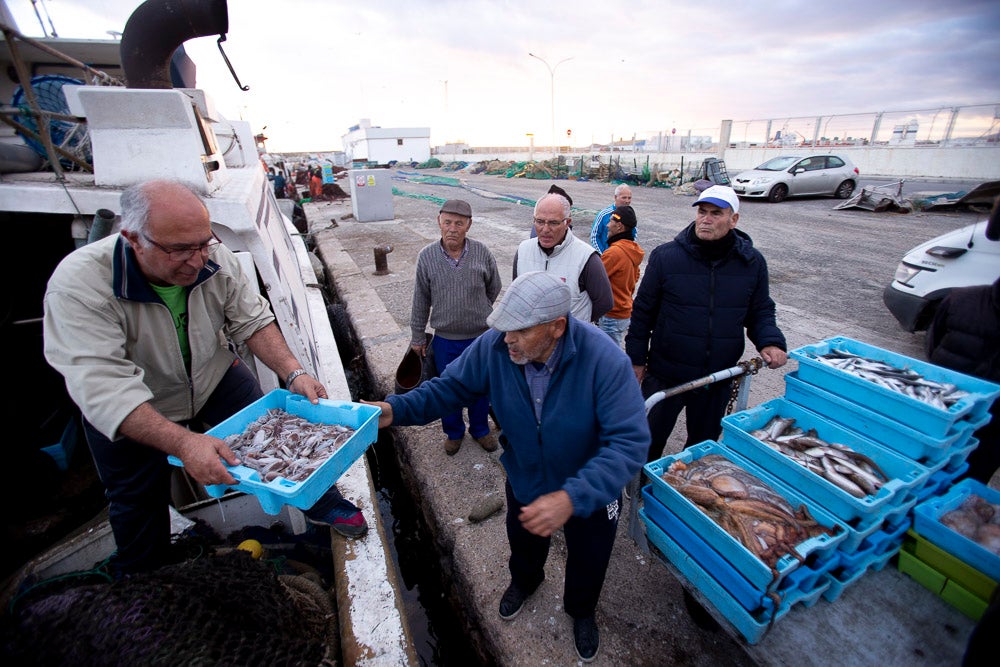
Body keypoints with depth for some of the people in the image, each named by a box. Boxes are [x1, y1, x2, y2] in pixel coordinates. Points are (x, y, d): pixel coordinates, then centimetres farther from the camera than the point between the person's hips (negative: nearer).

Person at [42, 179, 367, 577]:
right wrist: (183, 443, -51)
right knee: (138, 504, 14)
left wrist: (292, 373, -30)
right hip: (129, 412, -2)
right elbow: (102, 387, -40)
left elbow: (252, 320, -16)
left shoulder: (216, 257, -22)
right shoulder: (78, 287, -33)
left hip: (214, 377, 2)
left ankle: (321, 503, 30)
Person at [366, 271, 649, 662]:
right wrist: (397, 410, -31)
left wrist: (573, 497, -49)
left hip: (590, 490, -2)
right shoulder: (494, 345, -28)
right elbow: (451, 385, -16)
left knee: (588, 559, 26)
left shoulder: (605, 361, -38)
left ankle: (581, 611, 63)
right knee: (524, 541, 33)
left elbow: (629, 442, -38)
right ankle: (524, 580, 71)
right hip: (524, 479, 3)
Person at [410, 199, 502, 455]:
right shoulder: (427, 256, -11)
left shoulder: (482, 253, -12)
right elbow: (421, 301, -2)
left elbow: (493, 289, 4)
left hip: (481, 336, 0)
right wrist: (417, 336, 5)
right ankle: (453, 432, 42)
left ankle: (480, 428, 43)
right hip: (445, 340, 0)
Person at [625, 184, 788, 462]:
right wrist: (637, 359, -1)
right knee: (650, 442, 13)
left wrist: (770, 342, -10)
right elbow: (643, 311, -3)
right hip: (665, 376, -2)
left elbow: (760, 311, 11)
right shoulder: (665, 256, -10)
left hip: (719, 378, 3)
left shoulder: (752, 262, -1)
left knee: (704, 444, 22)